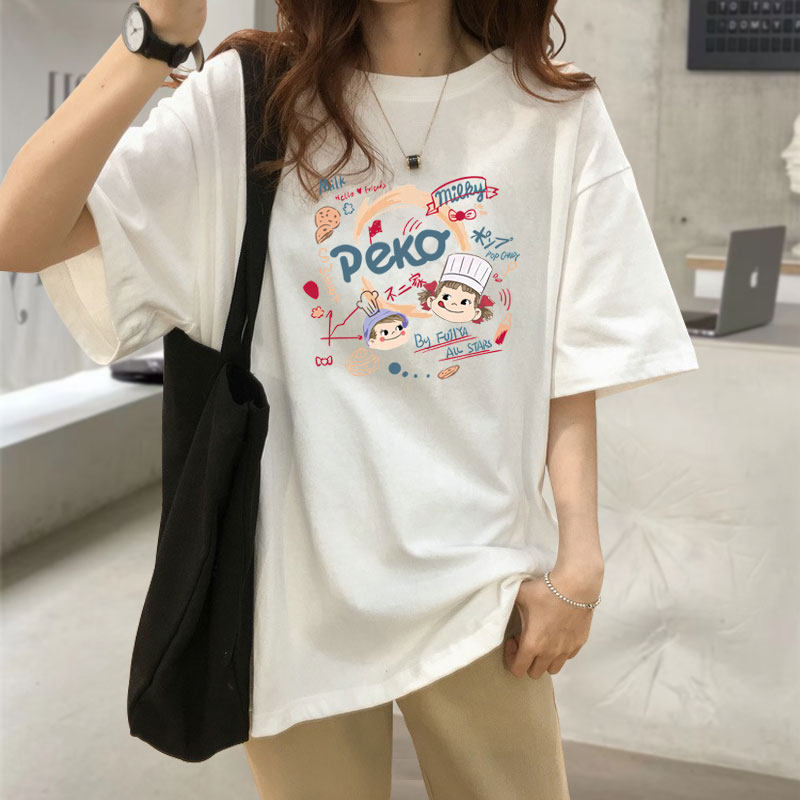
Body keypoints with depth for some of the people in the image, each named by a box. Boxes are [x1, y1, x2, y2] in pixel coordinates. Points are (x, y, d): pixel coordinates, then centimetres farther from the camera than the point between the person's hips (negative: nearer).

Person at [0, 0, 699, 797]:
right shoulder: (250, 101, -8)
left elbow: (571, 358, 1)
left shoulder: (554, 112, -3)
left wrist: (579, 556, -5)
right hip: (302, 581, -1)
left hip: (481, 581, 1)